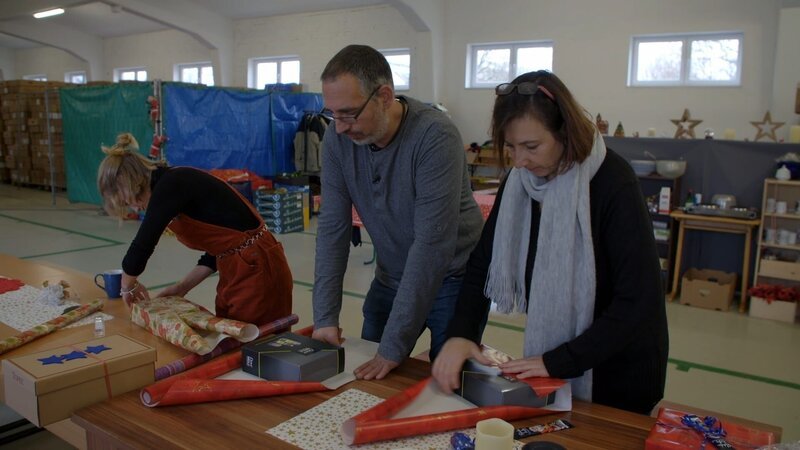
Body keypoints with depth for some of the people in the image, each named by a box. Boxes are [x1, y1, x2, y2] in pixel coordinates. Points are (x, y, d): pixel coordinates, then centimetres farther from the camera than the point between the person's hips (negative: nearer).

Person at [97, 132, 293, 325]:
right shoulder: (177, 184, 14)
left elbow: (140, 249, -17)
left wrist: (128, 286, 2)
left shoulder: (171, 185, -15)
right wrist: (182, 287, 17)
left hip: (258, 273, -10)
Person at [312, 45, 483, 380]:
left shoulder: (435, 137, -28)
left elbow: (431, 244, -30)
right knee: (367, 380, 12)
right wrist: (324, 317, -15)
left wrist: (394, 345, -29)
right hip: (391, 276, 5)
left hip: (452, 278, -4)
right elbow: (333, 227, -9)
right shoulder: (338, 140, -11)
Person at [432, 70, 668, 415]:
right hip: (550, 359, 5)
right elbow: (484, 263, -4)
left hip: (618, 368, -5)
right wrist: (460, 333, -19)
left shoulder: (613, 183, -23)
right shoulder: (519, 181, -6)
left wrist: (557, 361, -27)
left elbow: (640, 300, -25)